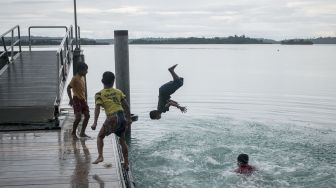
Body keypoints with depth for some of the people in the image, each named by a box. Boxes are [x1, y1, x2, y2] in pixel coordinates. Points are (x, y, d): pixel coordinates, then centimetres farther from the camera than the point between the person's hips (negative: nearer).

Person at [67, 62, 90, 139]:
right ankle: (73, 133, 5)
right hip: (77, 99, -8)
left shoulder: (82, 77, 12)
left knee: (87, 115, 2)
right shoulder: (75, 78, -13)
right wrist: (71, 99, -20)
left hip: (83, 99, 8)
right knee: (78, 117, -13)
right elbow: (68, 88, -16)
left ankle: (82, 133, 12)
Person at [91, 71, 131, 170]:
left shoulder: (99, 94, 3)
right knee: (122, 140, 19)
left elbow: (97, 108, -9)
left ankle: (100, 156, 0)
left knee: (100, 136, 17)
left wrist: (95, 122, -14)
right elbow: (126, 105, 10)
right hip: (122, 116, 4)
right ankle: (126, 164, 21)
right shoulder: (118, 92, 14)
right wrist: (129, 118, 17)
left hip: (112, 117, -4)